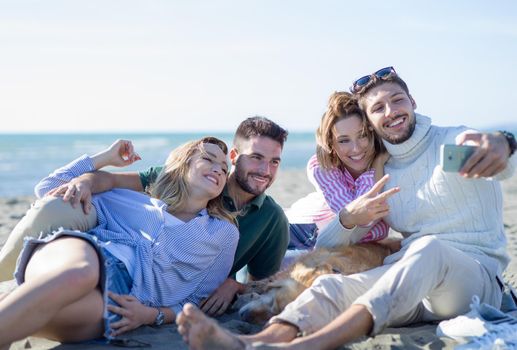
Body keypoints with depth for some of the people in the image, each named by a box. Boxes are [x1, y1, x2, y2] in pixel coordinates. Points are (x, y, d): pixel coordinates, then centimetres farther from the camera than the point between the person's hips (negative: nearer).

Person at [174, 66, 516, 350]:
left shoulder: (454, 140, 4)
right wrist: (349, 217, -12)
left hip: (478, 279, -3)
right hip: (413, 281, 4)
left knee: (428, 248, -37)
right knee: (332, 285, -24)